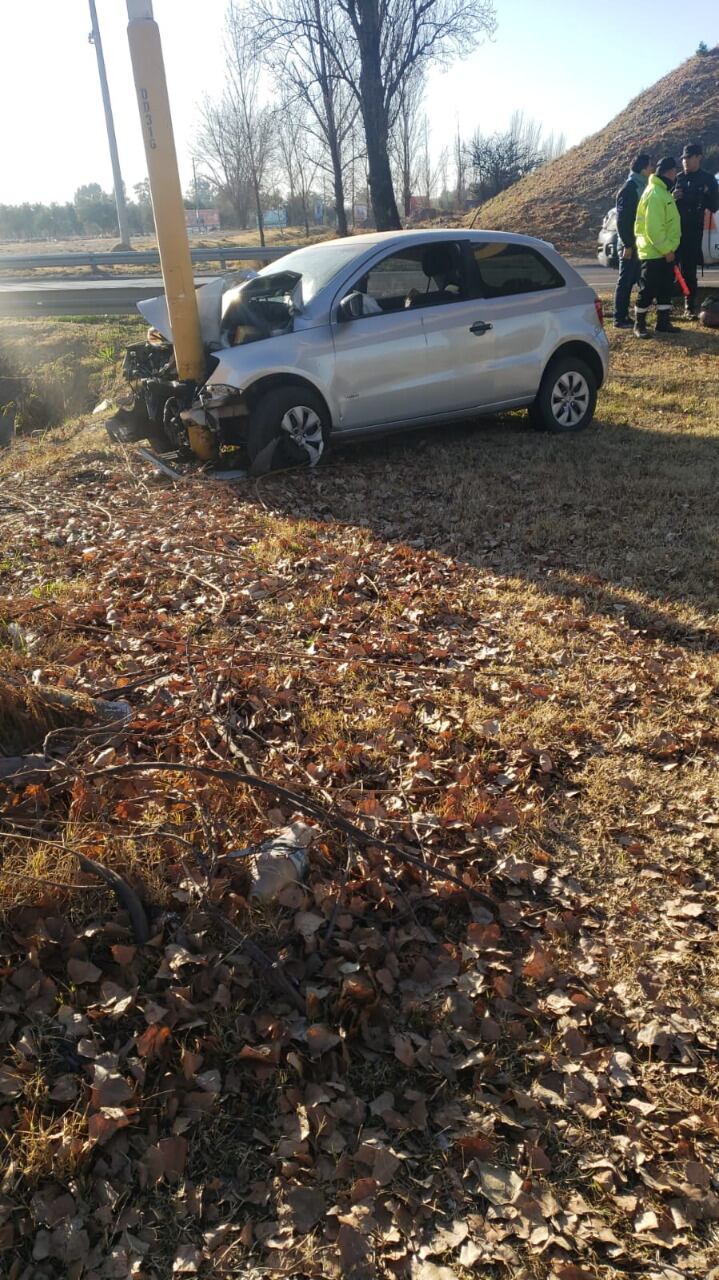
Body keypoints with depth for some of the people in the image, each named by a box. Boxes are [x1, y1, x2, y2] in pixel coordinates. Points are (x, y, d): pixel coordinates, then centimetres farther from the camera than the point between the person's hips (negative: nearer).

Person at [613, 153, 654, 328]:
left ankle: (624, 316, 18)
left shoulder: (640, 187, 14)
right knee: (625, 281, -4)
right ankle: (620, 319, 1)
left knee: (630, 280, 12)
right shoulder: (629, 189, -14)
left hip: (638, 244, 9)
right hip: (630, 244, -9)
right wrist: (627, 245, -20)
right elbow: (622, 220, -19)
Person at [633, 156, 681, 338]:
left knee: (666, 289, 11)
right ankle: (639, 324, 6)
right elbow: (653, 227, -24)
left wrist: (669, 248, 17)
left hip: (665, 251, 10)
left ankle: (663, 322, 17)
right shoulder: (654, 194, -17)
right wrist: (666, 249, -20)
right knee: (648, 290, -4)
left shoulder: (664, 192, 16)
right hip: (653, 252, -10)